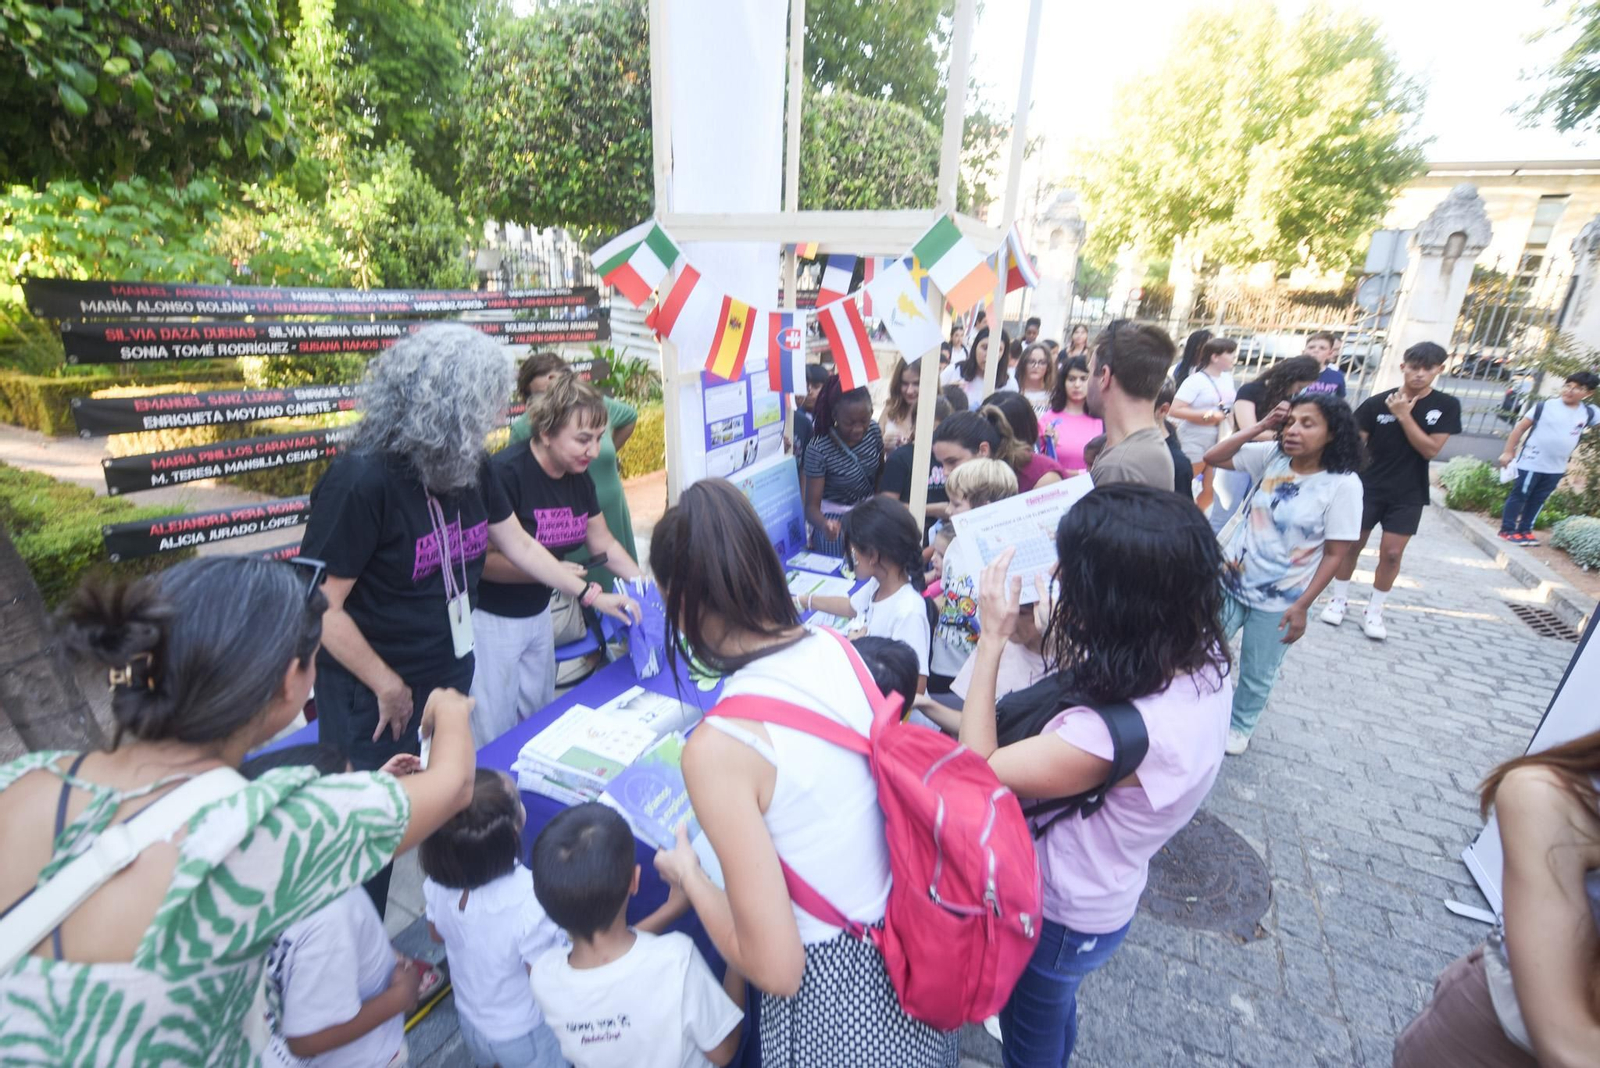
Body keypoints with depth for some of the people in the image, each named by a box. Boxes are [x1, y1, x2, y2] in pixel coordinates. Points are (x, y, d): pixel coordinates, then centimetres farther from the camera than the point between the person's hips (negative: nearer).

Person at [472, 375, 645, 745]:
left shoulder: (579, 476, -2)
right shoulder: (505, 472, -25)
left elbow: (604, 542, 6)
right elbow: (483, 558, -26)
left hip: (538, 613, 7)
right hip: (490, 619, -7)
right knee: (495, 735, 7)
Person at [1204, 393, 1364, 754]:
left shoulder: (1343, 484, -16)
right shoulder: (1271, 456, -5)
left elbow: (1336, 554, -12)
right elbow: (1213, 457, -5)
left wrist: (1302, 606, -14)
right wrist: (1261, 426, -13)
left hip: (1277, 602, -3)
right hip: (1228, 582, 3)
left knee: (1257, 676, 15)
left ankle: (1240, 725, 41)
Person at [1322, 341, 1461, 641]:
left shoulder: (1447, 406, -3)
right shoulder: (1377, 402, -6)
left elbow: (1430, 449, -11)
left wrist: (1404, 415, -16)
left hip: (1408, 494, 1)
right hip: (1368, 487, 0)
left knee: (1392, 553, 2)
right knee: (1351, 545, 6)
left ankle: (1374, 611, 16)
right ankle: (1339, 600, 23)